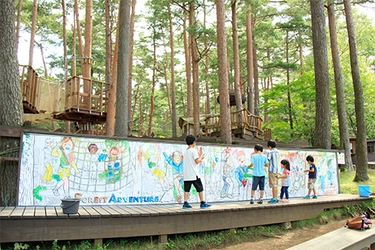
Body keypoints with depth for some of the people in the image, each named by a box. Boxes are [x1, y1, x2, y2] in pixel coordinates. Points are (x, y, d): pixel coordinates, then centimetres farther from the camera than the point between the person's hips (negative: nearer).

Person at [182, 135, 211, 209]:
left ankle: (185, 203, 1)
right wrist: (201, 157, 3)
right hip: (194, 174, -7)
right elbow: (197, 161, -15)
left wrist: (199, 159, 24)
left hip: (186, 174, 7)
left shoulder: (185, 151, 13)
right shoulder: (193, 150, -9)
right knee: (200, 188, 4)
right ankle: (202, 203, 8)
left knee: (186, 189, 5)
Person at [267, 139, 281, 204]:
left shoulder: (270, 153, -11)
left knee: (273, 185, -4)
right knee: (275, 185, 12)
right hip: (277, 170, 8)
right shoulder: (278, 152, 11)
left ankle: (275, 199, -2)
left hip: (272, 170, -8)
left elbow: (268, 162, -13)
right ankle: (274, 198, 17)